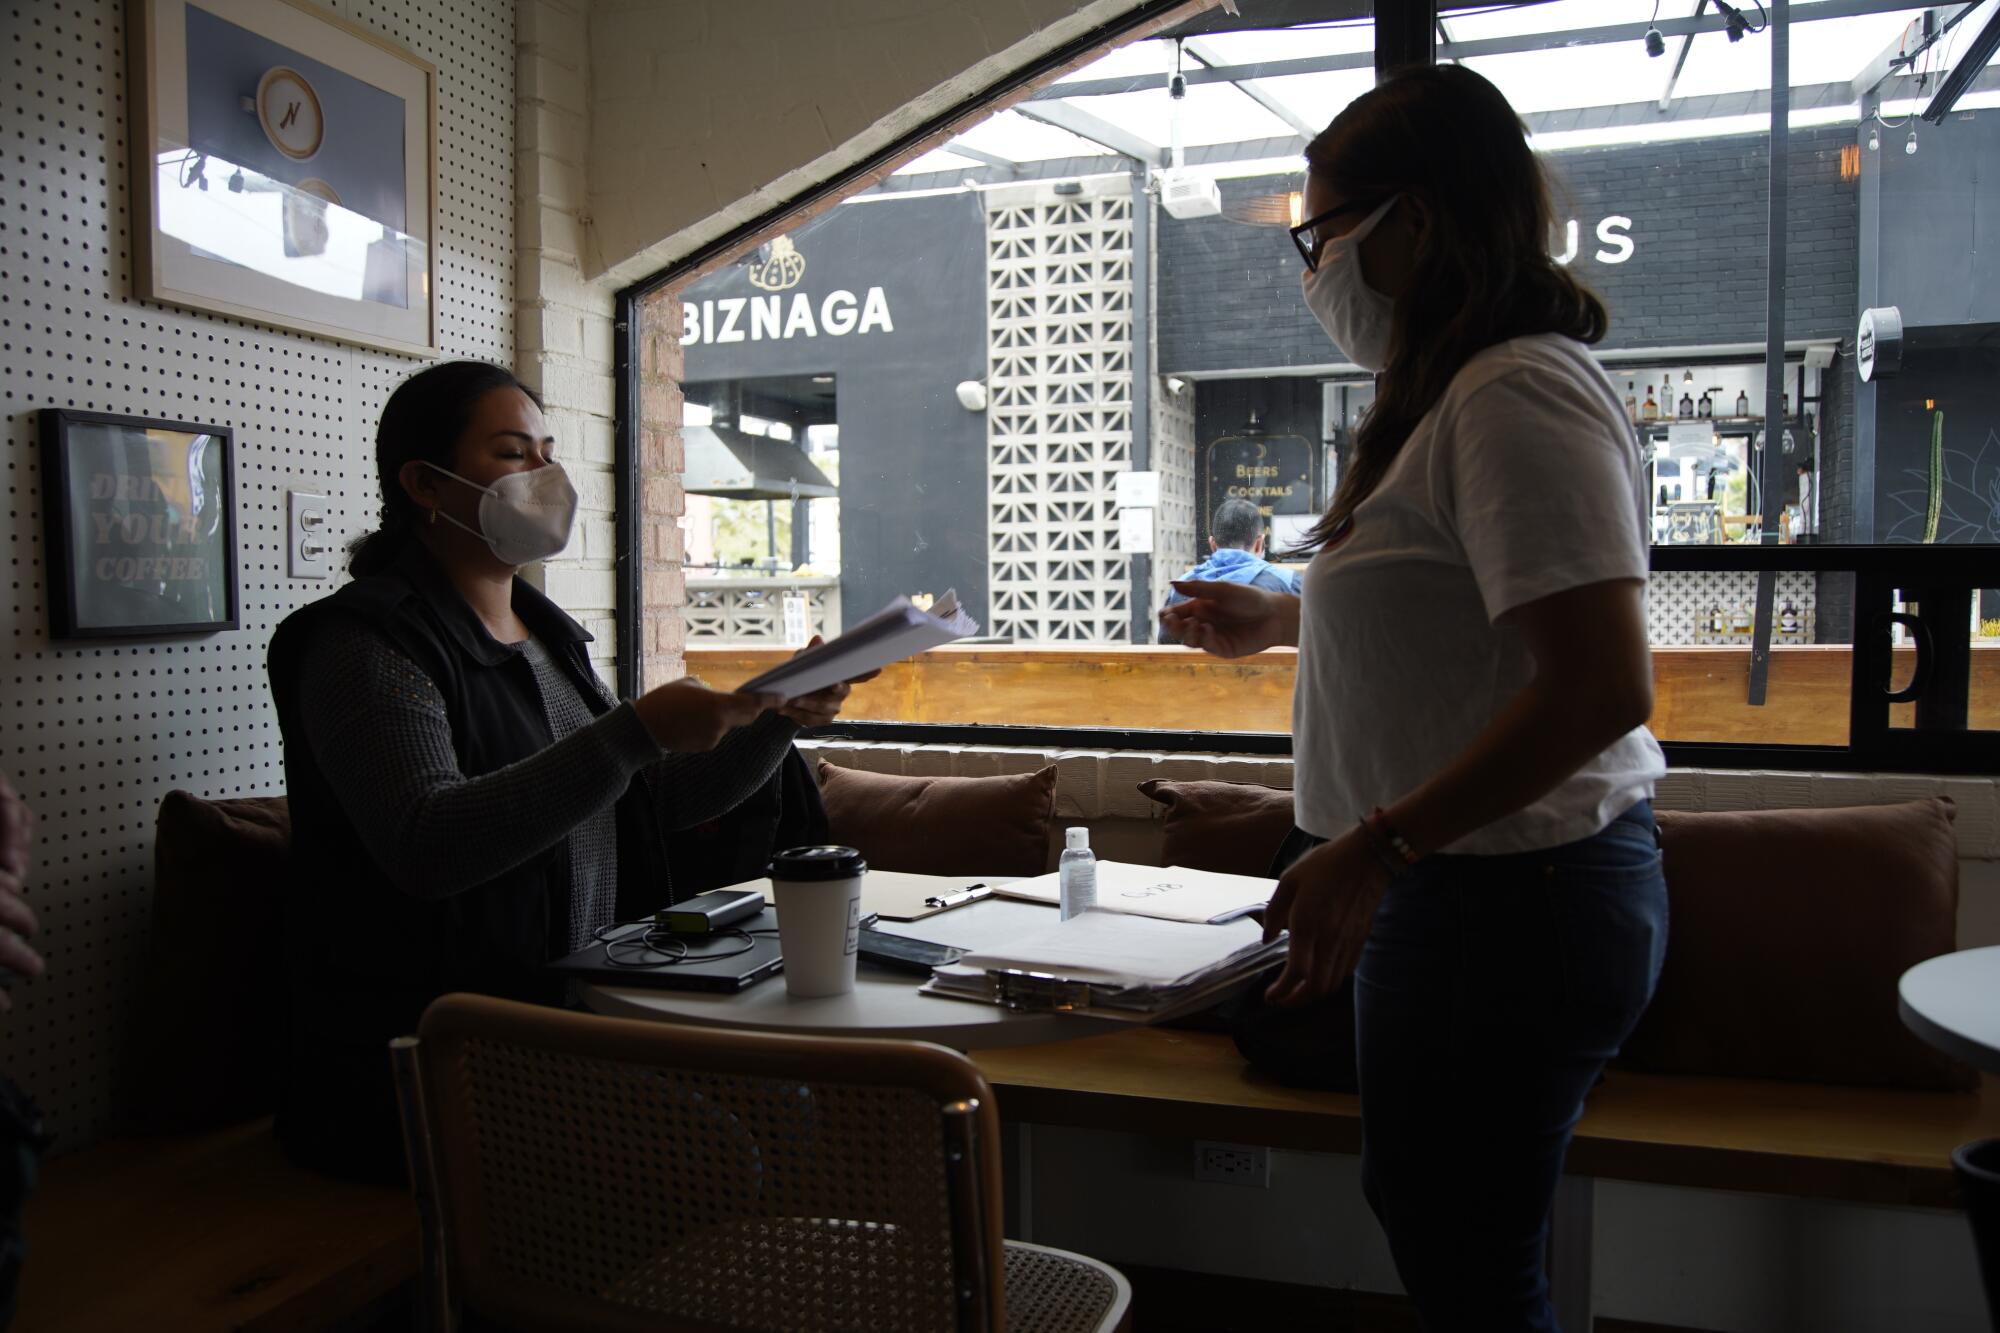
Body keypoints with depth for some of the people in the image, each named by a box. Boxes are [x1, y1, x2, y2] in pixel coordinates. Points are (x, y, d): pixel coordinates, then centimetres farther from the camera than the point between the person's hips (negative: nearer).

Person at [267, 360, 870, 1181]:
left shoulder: (544, 634, 16)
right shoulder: (365, 644, -8)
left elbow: (663, 798, 18)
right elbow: (427, 846, -24)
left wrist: (780, 719, 2)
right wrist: (634, 732, -29)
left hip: (566, 1031, 7)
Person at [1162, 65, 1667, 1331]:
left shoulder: (1519, 397, -19)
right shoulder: (1461, 394, 15)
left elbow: (1602, 685, -28)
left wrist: (1375, 847, -26)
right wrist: (1283, 618, 31)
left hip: (1503, 904, -11)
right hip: (1492, 885, 11)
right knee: (1426, 1212, 23)